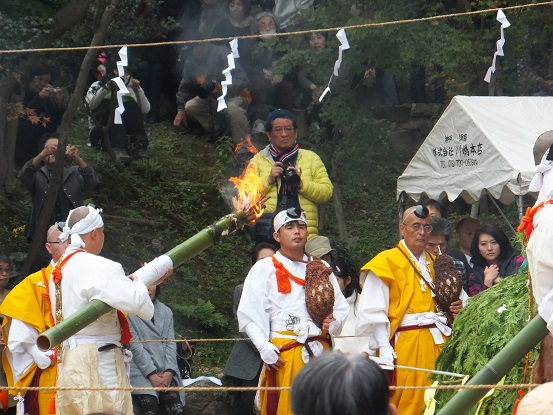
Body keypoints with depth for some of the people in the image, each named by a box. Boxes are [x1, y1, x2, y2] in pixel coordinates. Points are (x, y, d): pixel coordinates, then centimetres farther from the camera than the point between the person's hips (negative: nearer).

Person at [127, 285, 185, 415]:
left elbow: (170, 343, 9)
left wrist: (169, 372, -7)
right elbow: (135, 346, -6)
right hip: (141, 370, -4)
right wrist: (151, 375, -14)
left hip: (165, 373, 4)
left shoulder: (166, 311, 17)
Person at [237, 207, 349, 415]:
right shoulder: (264, 269, 4)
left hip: (320, 353, 4)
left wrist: (334, 324, -2)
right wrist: (266, 351, -13)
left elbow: (342, 308, 21)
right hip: (283, 356, -4)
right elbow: (249, 316, -2)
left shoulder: (321, 269, 16)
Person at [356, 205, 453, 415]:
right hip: (404, 343, -5)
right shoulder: (387, 262, -1)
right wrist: (385, 349, -16)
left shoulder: (435, 263, 17)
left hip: (436, 343, 5)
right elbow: (373, 310, -8)